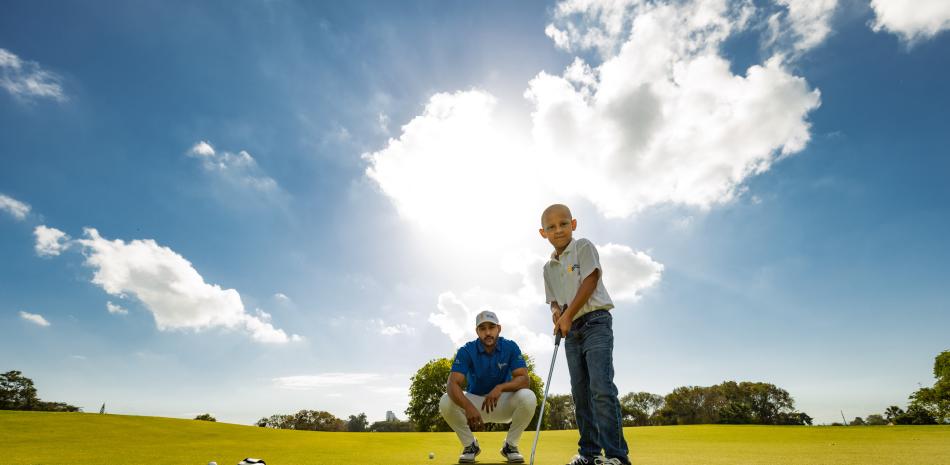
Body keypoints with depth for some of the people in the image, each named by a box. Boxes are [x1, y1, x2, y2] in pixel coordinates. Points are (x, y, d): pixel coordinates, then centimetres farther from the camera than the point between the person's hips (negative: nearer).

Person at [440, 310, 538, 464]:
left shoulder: (511, 347, -13)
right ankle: (470, 445, -1)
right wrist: (468, 407, -47)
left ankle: (510, 445, -4)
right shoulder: (466, 351, -16)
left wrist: (500, 388, -42)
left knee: (528, 397, -30)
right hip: (474, 401, 0)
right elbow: (452, 384, -28)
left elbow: (524, 379, -22)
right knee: (446, 402, -28)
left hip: (504, 402, 0)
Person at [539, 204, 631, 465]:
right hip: (571, 330, 7)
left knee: (601, 387, -17)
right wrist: (556, 312, -6)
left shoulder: (584, 247, 0)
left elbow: (590, 281, -11)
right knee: (580, 392, 7)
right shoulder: (549, 267, 16)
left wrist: (568, 314, -14)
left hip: (595, 321, -6)